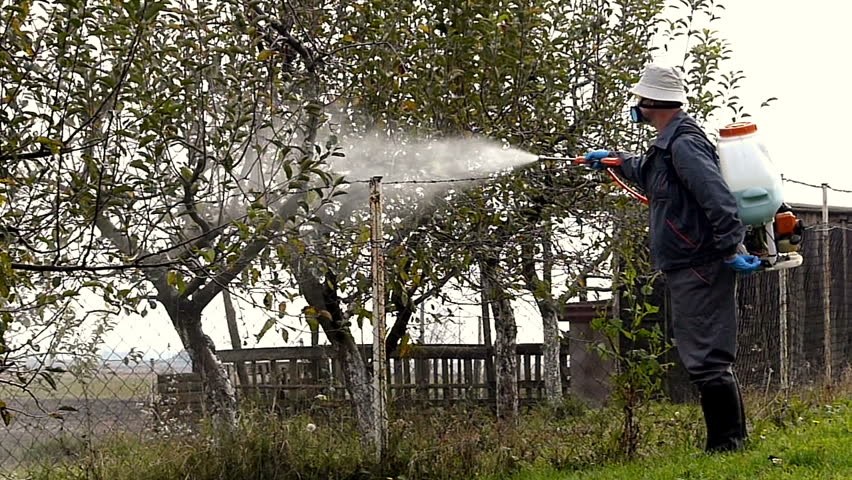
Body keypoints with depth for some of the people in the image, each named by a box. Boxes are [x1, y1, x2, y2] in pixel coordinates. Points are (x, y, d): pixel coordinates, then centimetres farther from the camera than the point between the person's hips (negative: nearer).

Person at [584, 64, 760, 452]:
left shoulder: (684, 144, -16)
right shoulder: (669, 143, 18)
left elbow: (717, 198, -26)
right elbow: (649, 173, 42)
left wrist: (730, 249, -28)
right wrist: (615, 159, 52)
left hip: (699, 270, -11)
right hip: (688, 270, 11)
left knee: (706, 361, -11)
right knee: (701, 357, 14)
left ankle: (727, 443, -8)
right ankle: (729, 441, 19)